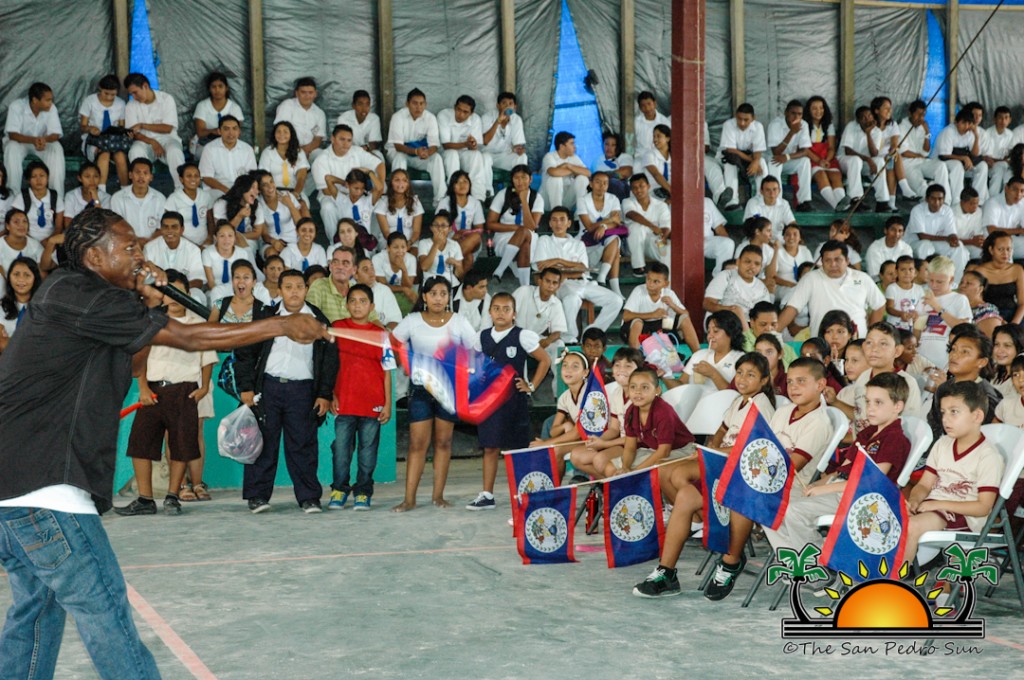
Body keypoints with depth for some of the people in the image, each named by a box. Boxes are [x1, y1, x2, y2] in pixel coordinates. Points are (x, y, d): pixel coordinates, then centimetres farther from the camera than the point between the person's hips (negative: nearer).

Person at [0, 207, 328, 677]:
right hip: (42, 485, -11)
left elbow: (130, 360, 26)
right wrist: (283, 326, -10)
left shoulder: (75, 296, 16)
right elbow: (186, 338, -16)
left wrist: (150, 305, 10)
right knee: (104, 609, -6)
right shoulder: (73, 292, -14)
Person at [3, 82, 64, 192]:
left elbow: (55, 134, -20)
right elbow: (12, 134, -30)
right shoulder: (16, 106, -24)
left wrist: (44, 140, -44)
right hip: (19, 141, -2)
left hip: (43, 142, 2)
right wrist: (33, 140, -49)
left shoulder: (51, 109, -17)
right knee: (12, 148, -35)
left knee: (57, 149, -28)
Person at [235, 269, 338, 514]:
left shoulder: (318, 321, 8)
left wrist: (325, 394, 2)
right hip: (268, 387, 0)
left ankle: (309, 498, 6)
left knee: (303, 445, 0)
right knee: (264, 442, 1)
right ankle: (258, 496, 8)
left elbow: (330, 360, 10)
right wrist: (246, 387, -1)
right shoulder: (266, 317, 6)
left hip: (302, 390, 0)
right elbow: (245, 353, 6)